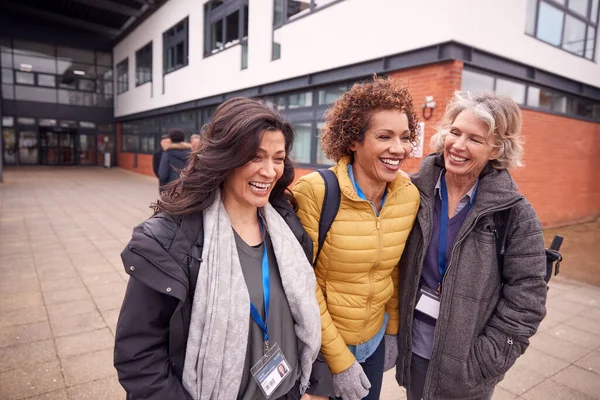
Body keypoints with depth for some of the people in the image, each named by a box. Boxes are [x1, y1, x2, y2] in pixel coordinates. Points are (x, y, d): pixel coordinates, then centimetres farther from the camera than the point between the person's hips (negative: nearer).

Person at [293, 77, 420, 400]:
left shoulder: (410, 196, -8)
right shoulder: (314, 191, -24)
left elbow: (395, 269, 5)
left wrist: (393, 331, 10)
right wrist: (339, 358, -14)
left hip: (375, 340, 5)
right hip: (318, 345, -4)